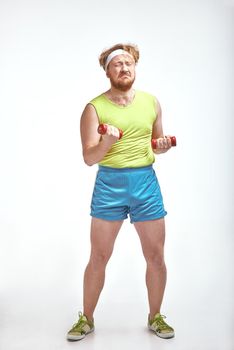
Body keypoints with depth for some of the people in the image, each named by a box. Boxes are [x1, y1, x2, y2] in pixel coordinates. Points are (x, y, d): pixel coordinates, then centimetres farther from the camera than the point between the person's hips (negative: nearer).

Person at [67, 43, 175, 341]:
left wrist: (163, 145, -4)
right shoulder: (95, 108, -3)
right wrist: (106, 141, -26)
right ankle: (86, 319, 27)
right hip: (110, 183, -2)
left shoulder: (151, 102, 8)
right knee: (99, 257, 6)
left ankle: (155, 317, 30)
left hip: (146, 182, 3)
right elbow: (88, 158, -7)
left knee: (156, 256, 8)